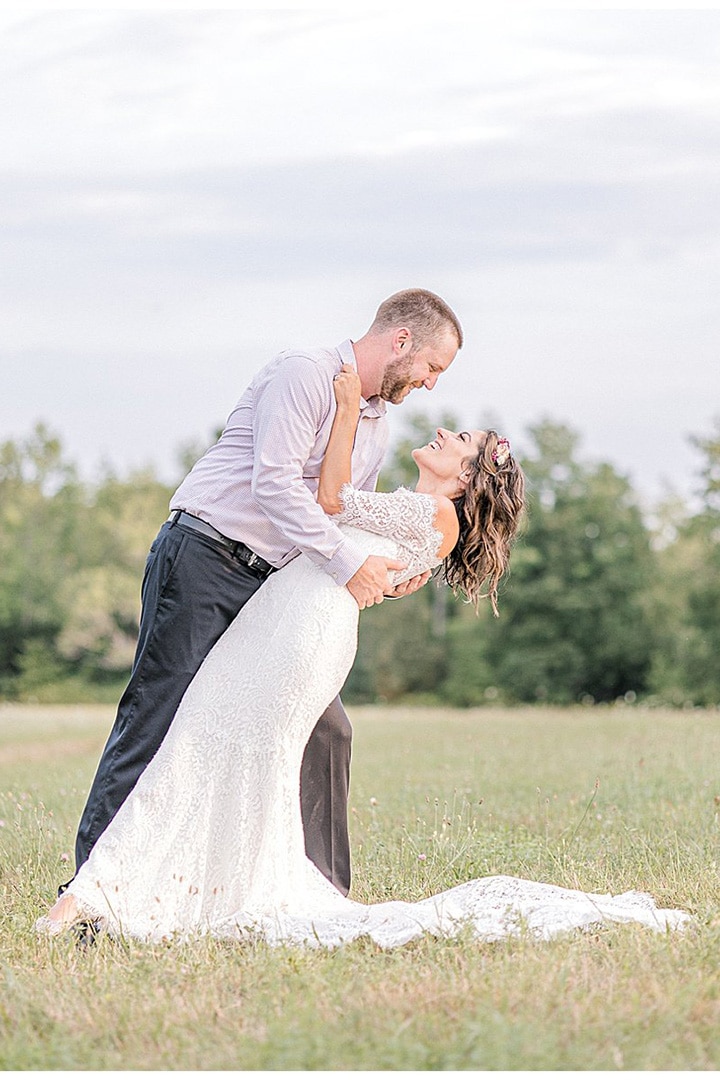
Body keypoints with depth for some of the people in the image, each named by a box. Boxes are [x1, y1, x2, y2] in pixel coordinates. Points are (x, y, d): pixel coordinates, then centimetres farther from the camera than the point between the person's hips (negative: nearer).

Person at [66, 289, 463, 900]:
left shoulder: (377, 429, 19)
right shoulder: (303, 373, -10)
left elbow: (344, 528, 24)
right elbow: (273, 482, -22)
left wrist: (388, 579, 4)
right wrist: (347, 563, -24)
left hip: (267, 583, 9)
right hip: (203, 558, -9)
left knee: (325, 729, 2)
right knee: (159, 718, -11)